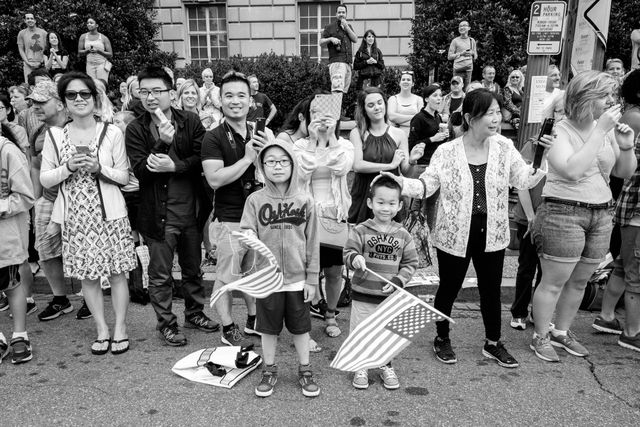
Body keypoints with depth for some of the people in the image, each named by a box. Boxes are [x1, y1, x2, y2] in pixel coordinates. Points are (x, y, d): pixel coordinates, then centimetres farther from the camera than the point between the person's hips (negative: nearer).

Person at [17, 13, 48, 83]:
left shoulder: (43, 32, 9)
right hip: (28, 64, 0)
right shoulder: (22, 33, 10)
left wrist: (42, 61, -3)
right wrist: (27, 62, -4)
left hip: (41, 64, 0)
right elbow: (20, 49, 9)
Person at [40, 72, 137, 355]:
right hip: (75, 216, 2)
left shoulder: (111, 133, -1)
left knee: (117, 273, 4)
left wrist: (98, 168, -17)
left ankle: (120, 328, 18)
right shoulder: (54, 135, 4)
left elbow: (124, 177, 0)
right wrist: (68, 167, -14)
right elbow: (45, 179, 4)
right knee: (87, 276, 8)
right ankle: (102, 329, 23)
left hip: (109, 213, -2)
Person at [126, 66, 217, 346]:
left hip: (190, 209, 2)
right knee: (160, 274, 7)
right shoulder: (136, 129, -3)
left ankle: (194, 313, 37)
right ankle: (166, 323, 23)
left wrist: (175, 165, -22)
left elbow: (202, 160, -8)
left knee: (193, 268, 17)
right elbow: (140, 171, -14)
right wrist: (163, 142, -25)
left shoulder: (190, 121, 1)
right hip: (157, 213, -2)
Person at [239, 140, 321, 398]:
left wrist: (312, 279, -1)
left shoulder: (304, 200, -5)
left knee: (300, 327, 14)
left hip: (298, 279, 0)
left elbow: (312, 243, -2)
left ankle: (305, 370, 33)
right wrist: (248, 238, -30)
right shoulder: (255, 200, -5)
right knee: (268, 327, 14)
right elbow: (246, 231, -5)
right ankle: (269, 370, 34)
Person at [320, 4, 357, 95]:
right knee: (338, 88, -22)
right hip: (336, 61, -6)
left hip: (348, 62, 6)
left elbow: (355, 40, 7)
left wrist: (346, 27, -1)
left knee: (345, 90, 4)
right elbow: (321, 43, 5)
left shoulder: (349, 26, 22)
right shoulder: (330, 27, 8)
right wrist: (330, 39, -14)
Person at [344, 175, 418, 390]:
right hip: (363, 294, -2)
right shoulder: (360, 231, -8)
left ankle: (386, 366, 36)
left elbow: (410, 263, 2)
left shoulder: (403, 235, -1)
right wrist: (355, 259, -36)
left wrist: (397, 281, -11)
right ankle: (361, 367, 29)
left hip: (390, 296, 2)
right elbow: (349, 253, -14)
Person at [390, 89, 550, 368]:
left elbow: (524, 181, 1)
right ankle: (442, 339, 34)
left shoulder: (504, 147, -1)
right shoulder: (447, 151, -9)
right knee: (449, 288, 12)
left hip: (492, 234, 3)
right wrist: (398, 182, -25)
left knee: (491, 290, 15)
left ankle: (493, 343, 35)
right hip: (454, 235, -3)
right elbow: (426, 185, -9)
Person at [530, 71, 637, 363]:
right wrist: (600, 130, -22)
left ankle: (562, 332, 32)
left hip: (600, 215, 7)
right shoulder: (559, 130, -11)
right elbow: (573, 170, -26)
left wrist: (626, 147, -5)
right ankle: (540, 338, 16)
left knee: (579, 282, 15)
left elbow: (625, 172, 14)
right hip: (562, 213, -6)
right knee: (553, 282, 0)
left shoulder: (607, 129, 8)